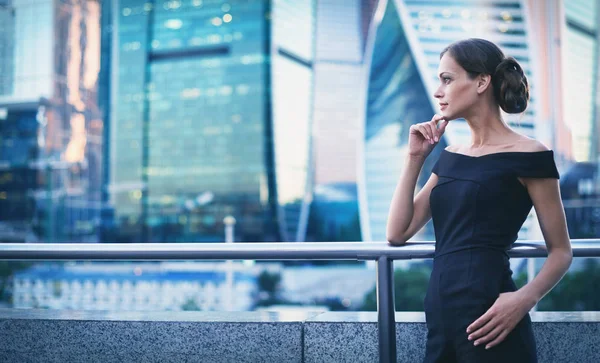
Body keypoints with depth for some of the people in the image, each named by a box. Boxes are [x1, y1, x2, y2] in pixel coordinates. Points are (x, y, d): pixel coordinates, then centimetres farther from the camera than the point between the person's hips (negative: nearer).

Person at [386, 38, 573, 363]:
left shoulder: (527, 156, -5)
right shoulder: (450, 157, 13)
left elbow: (560, 251, -2)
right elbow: (397, 233, 8)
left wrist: (525, 298, -20)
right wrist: (414, 157, 4)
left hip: (486, 319, -6)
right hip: (441, 316, 6)